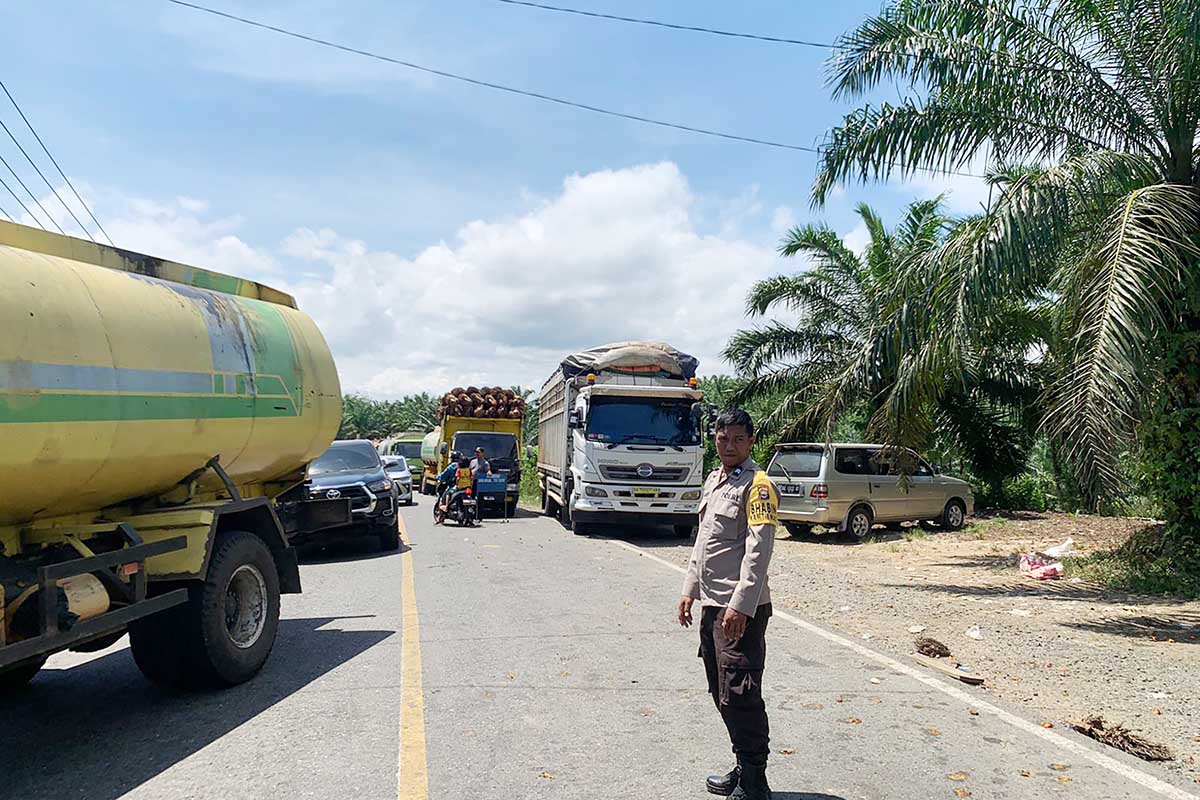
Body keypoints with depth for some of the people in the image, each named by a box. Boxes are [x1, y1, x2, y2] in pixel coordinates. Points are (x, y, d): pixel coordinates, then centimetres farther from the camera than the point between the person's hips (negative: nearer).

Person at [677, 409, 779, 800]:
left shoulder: (757, 485, -11)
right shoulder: (714, 480, 15)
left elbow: (758, 551, -18)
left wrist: (740, 605, -23)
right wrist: (690, 590, 19)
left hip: (741, 607, -9)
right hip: (711, 603, 9)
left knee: (740, 694, -6)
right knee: (721, 692, 16)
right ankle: (743, 768, 29)